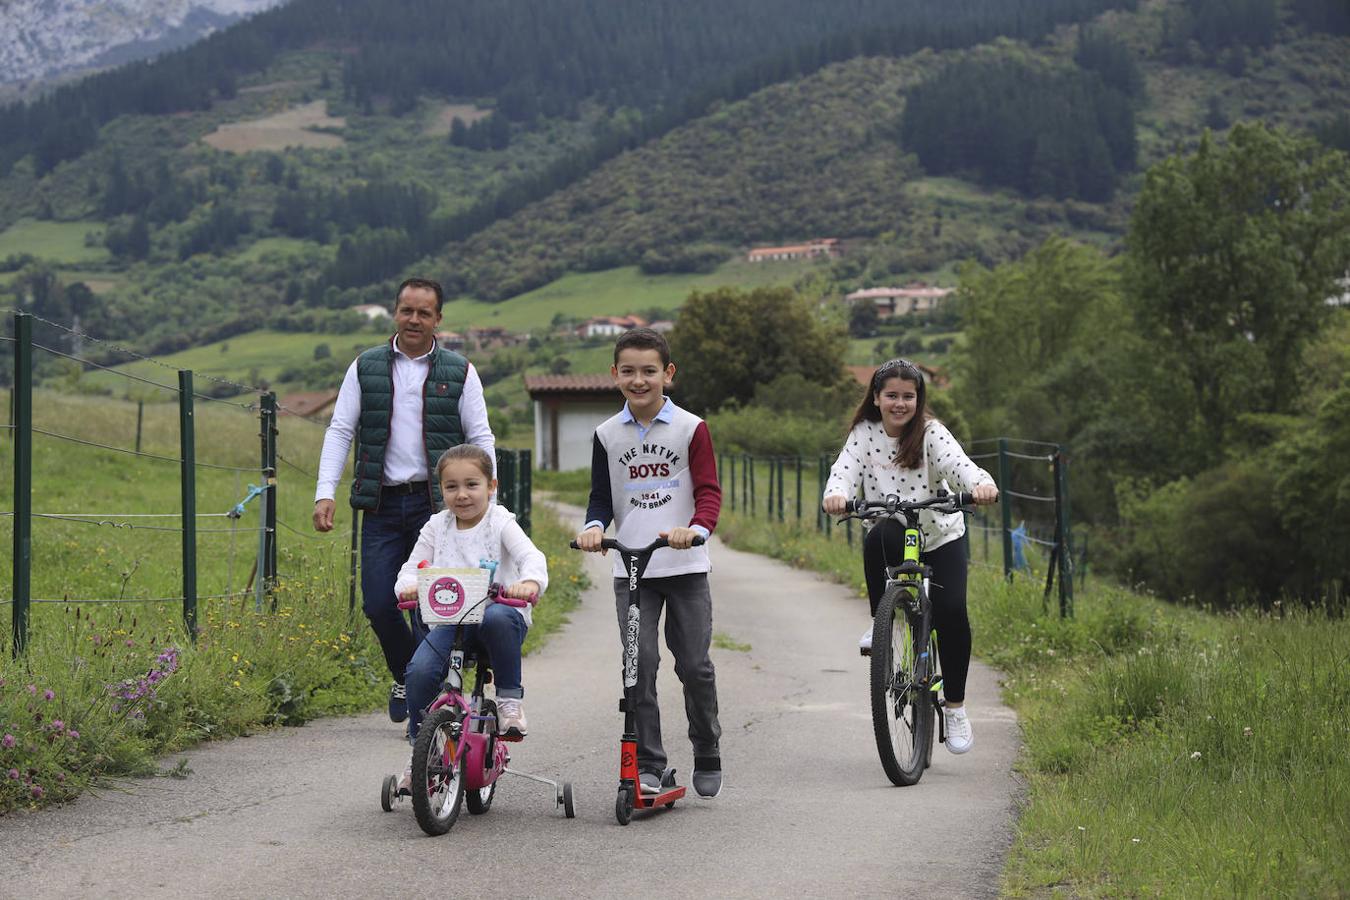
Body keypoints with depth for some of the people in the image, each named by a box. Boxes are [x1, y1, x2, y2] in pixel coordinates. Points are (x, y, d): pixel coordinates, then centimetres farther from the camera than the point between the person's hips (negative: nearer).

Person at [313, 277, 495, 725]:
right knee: (378, 605, -2)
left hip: (437, 505, -2)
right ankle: (407, 678, 25)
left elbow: (481, 439, 5)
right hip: (383, 504, 2)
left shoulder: (459, 372, 5)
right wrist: (325, 493, -4)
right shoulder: (366, 368, 9)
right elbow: (340, 431, 7)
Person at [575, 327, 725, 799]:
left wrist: (696, 528, -25)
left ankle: (707, 758, 18)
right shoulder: (607, 434, 7)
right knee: (639, 664, -7)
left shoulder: (690, 428, 0)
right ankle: (647, 765, -1)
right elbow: (602, 497, 11)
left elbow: (709, 491, -5)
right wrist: (594, 527, -11)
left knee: (695, 664, 1)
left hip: (685, 566, -2)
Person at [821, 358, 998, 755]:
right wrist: (836, 494, -45)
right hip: (895, 538, 1)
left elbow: (957, 463, -31)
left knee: (951, 611, -21)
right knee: (879, 538, -37)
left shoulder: (931, 433, -14)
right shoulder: (864, 433, -6)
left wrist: (981, 483, -54)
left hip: (941, 536, -1)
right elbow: (845, 469, -21)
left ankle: (955, 708, -4)